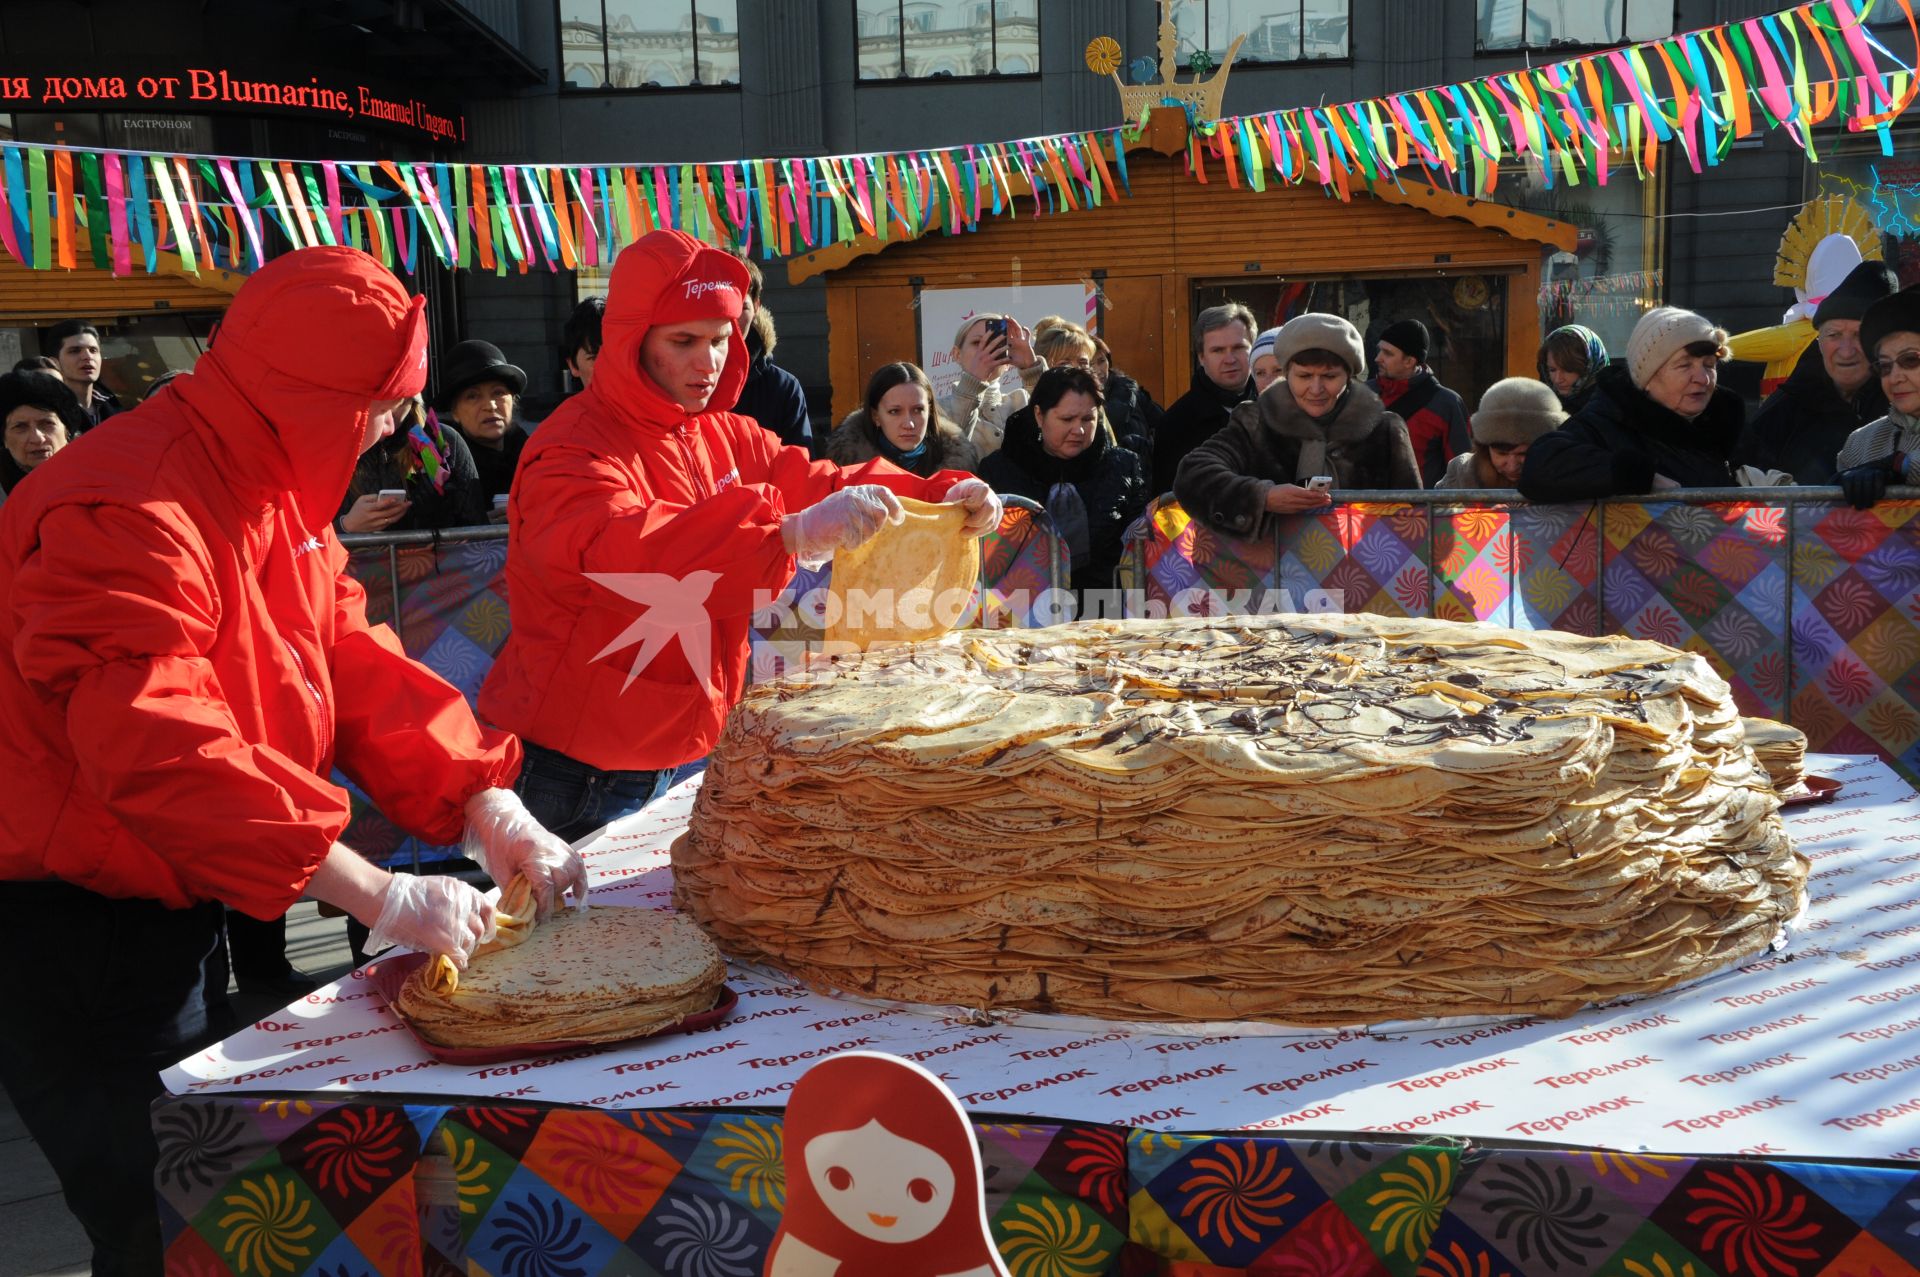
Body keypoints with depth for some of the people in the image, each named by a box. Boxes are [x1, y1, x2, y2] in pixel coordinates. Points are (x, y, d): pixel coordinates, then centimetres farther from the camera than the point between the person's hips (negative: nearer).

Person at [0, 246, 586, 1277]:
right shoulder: (126, 513, -27)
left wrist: (483, 805, -11)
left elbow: (351, 659, 2)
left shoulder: (270, 487, 6)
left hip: (174, 904, 10)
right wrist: (378, 895, -36)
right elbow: (160, 752, -36)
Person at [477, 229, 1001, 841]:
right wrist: (789, 532, -48)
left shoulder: (725, 437, 8)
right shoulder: (573, 454, -17)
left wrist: (945, 494, -10)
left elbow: (822, 485, 10)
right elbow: (620, 556, -36)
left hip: (682, 757, 7)